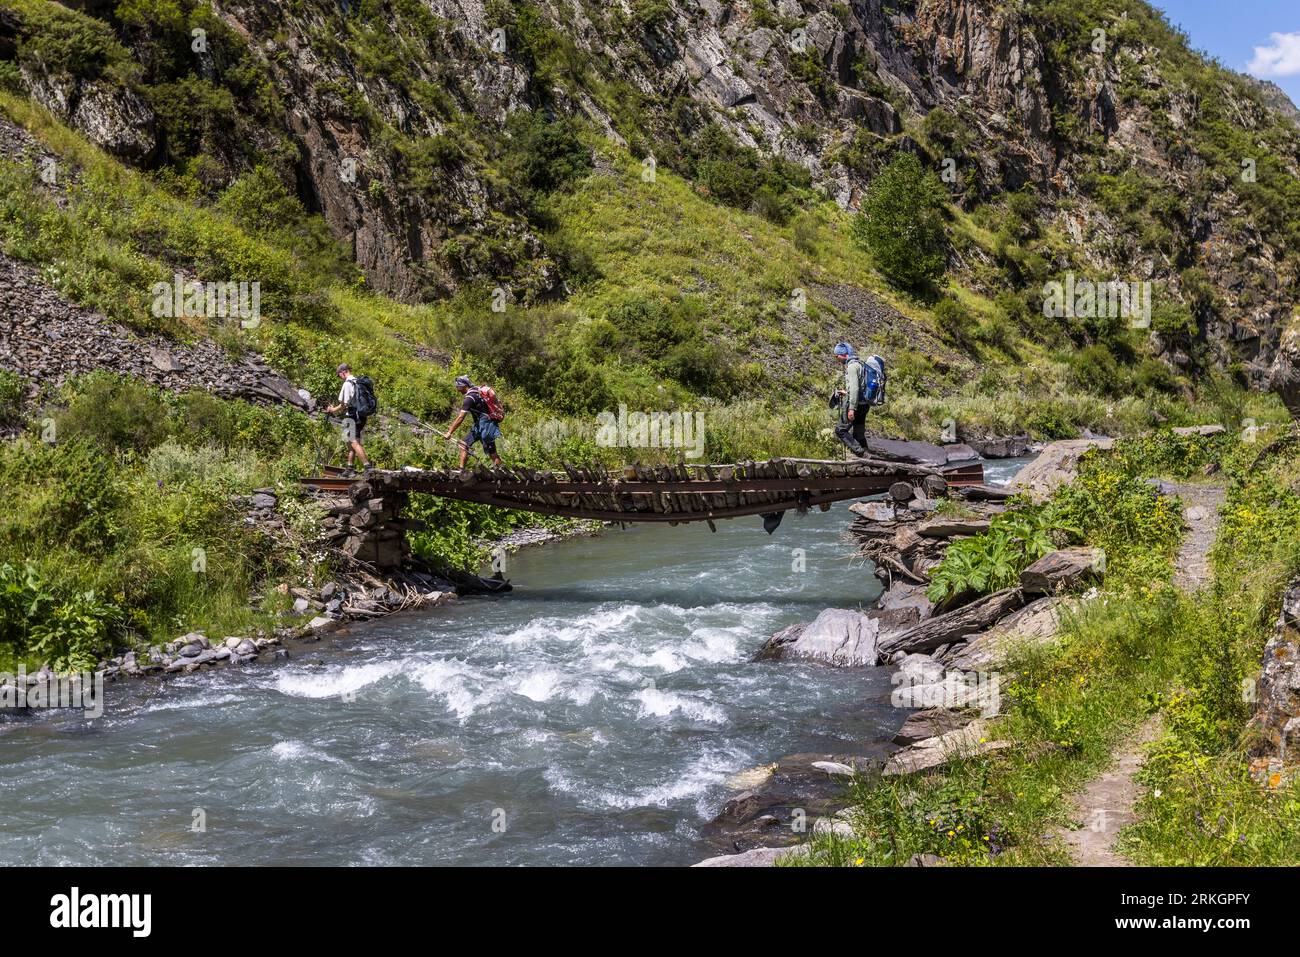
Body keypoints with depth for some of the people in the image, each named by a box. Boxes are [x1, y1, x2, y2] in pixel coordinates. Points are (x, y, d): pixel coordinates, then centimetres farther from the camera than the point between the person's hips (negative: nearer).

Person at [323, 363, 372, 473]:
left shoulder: (347, 384, -12)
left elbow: (344, 404, -15)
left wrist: (333, 410, 1)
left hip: (351, 416, -9)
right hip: (361, 416, 9)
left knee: (354, 443, -12)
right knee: (350, 443, 16)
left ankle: (368, 466, -21)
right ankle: (349, 468, 20)